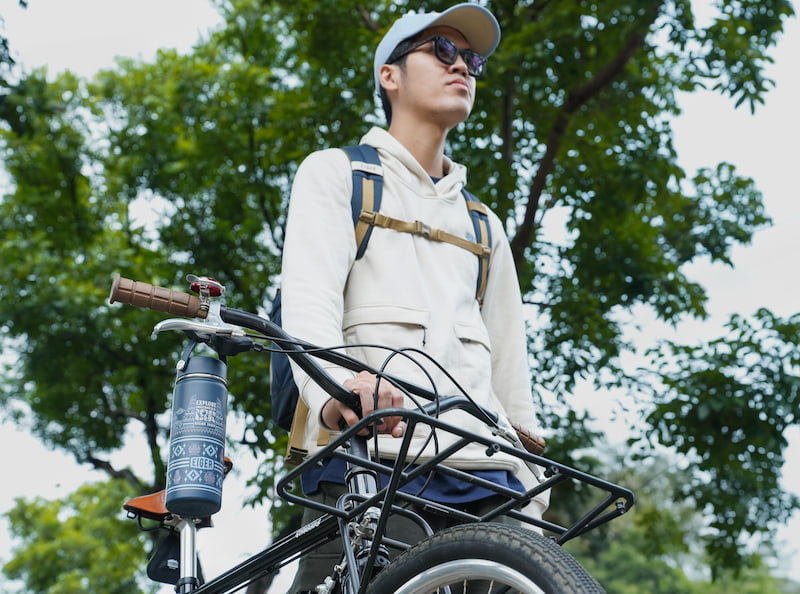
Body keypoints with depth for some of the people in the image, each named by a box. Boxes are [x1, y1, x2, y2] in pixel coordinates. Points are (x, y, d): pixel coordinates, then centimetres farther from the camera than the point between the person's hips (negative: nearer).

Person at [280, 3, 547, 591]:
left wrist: (530, 492, 11)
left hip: (483, 476, 5)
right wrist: (334, 388, -27)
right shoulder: (335, 173, 15)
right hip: (368, 457, -4)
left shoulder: (485, 227, 29)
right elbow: (310, 296, -6)